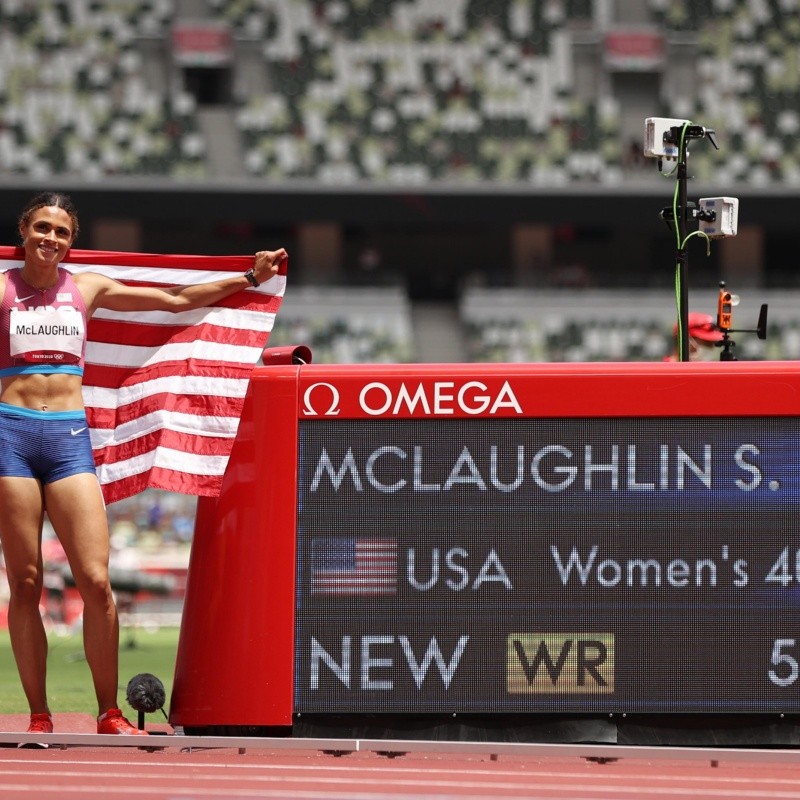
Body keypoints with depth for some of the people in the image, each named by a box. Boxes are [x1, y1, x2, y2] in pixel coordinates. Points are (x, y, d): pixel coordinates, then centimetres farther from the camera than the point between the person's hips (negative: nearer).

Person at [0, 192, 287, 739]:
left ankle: (109, 714, 1)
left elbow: (176, 300, 23)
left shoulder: (87, 289, 15)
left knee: (96, 580, -8)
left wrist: (248, 279, 25)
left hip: (70, 436, 2)